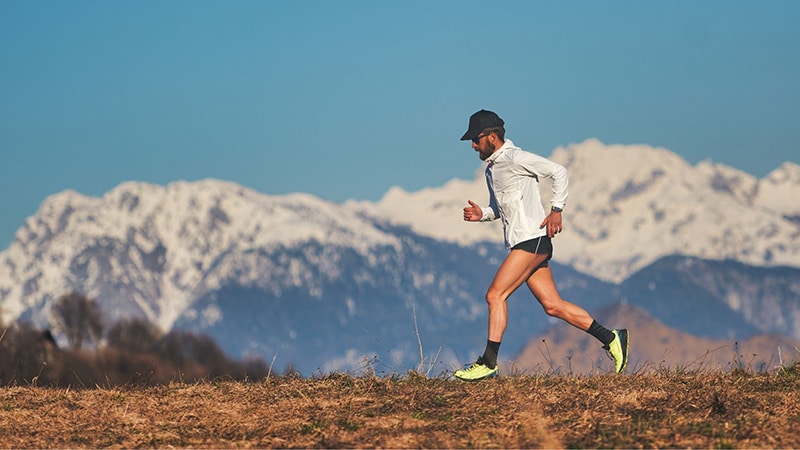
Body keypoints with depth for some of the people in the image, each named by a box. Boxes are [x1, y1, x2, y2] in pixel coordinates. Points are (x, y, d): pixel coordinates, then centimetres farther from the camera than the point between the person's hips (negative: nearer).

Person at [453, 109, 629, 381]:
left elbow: (558, 172, -8)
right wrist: (481, 214, 7)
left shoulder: (515, 158, -9)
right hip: (520, 244, 9)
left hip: (532, 239, -9)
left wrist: (556, 210, -13)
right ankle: (610, 339, 11)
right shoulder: (491, 169, 18)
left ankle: (488, 362, -11)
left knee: (495, 295, -13)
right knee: (552, 305, 6)